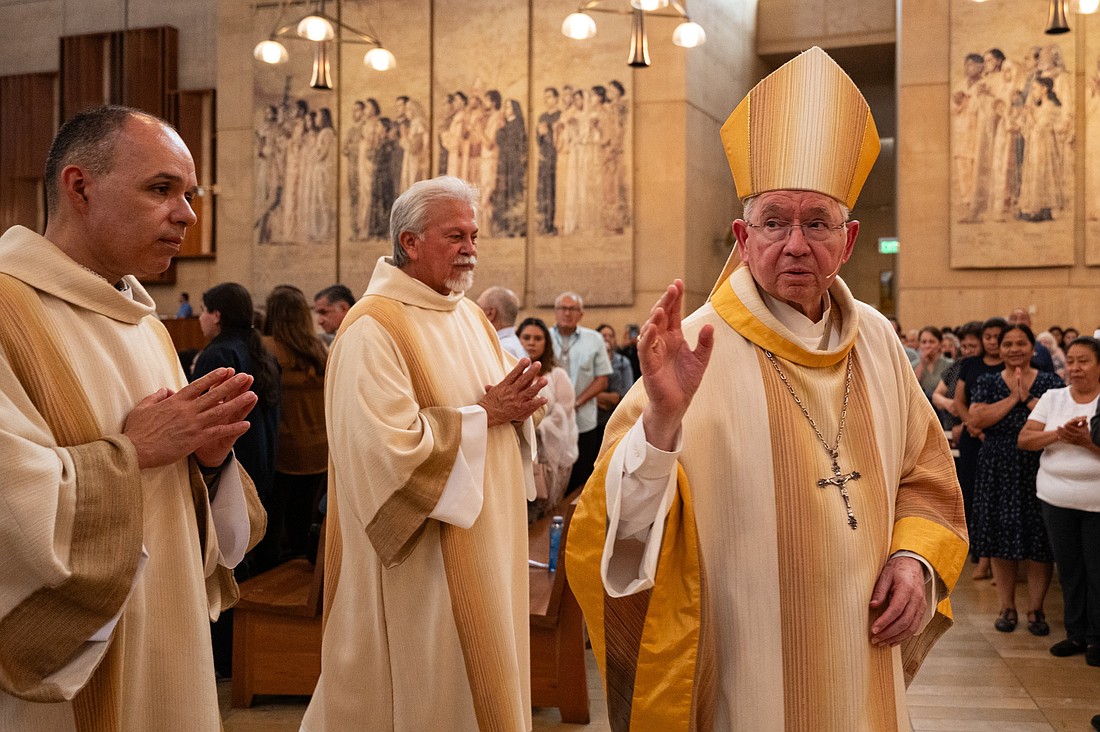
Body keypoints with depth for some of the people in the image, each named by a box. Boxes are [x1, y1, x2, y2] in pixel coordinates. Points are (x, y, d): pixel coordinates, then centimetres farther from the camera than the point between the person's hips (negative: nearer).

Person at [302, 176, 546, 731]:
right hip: (424, 561, -8)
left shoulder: (469, 315, 10)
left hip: (487, 548, 8)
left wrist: (515, 408, -8)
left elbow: (498, 402, 16)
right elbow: (394, 446, -26)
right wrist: (483, 415, -18)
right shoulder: (372, 329, -17)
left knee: (484, 679, 18)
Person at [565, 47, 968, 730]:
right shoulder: (701, 347, -17)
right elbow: (628, 532, -24)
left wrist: (916, 557, -5)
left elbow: (925, 473, 12)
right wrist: (662, 420, -40)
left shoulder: (876, 340, -1)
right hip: (742, 674, -5)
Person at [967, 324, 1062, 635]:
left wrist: (1028, 398, -15)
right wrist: (1013, 398, -12)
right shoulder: (987, 382, 6)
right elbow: (976, 419, -10)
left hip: (1038, 469, -1)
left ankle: (1035, 609, 14)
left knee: (1039, 543, 1)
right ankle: (1007, 607, 18)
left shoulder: (1050, 382, 5)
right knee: (1001, 540, 4)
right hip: (998, 471, 1)